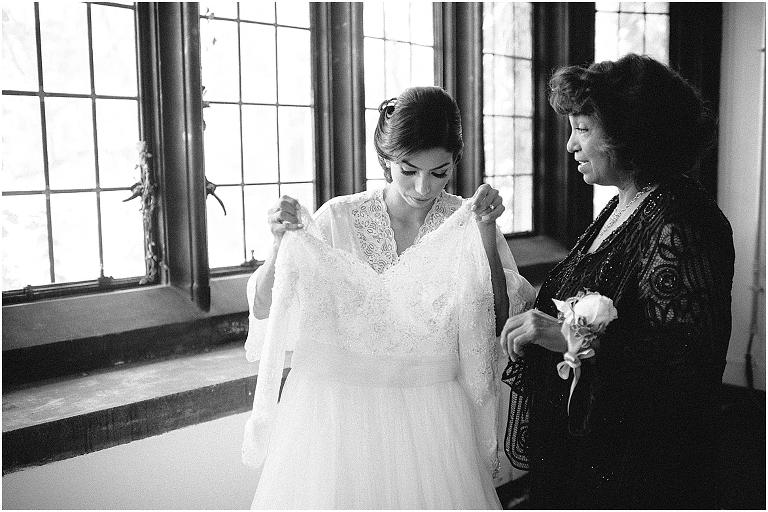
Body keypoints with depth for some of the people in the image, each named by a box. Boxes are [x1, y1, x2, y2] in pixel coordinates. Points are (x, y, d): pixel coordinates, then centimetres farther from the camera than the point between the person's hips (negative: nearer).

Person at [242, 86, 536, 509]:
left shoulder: (466, 224, -4)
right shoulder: (338, 218, -7)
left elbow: (498, 319, -10)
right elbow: (264, 309, -5)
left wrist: (486, 233, -19)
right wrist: (281, 246, -23)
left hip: (431, 420, 1)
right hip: (340, 411, 0)